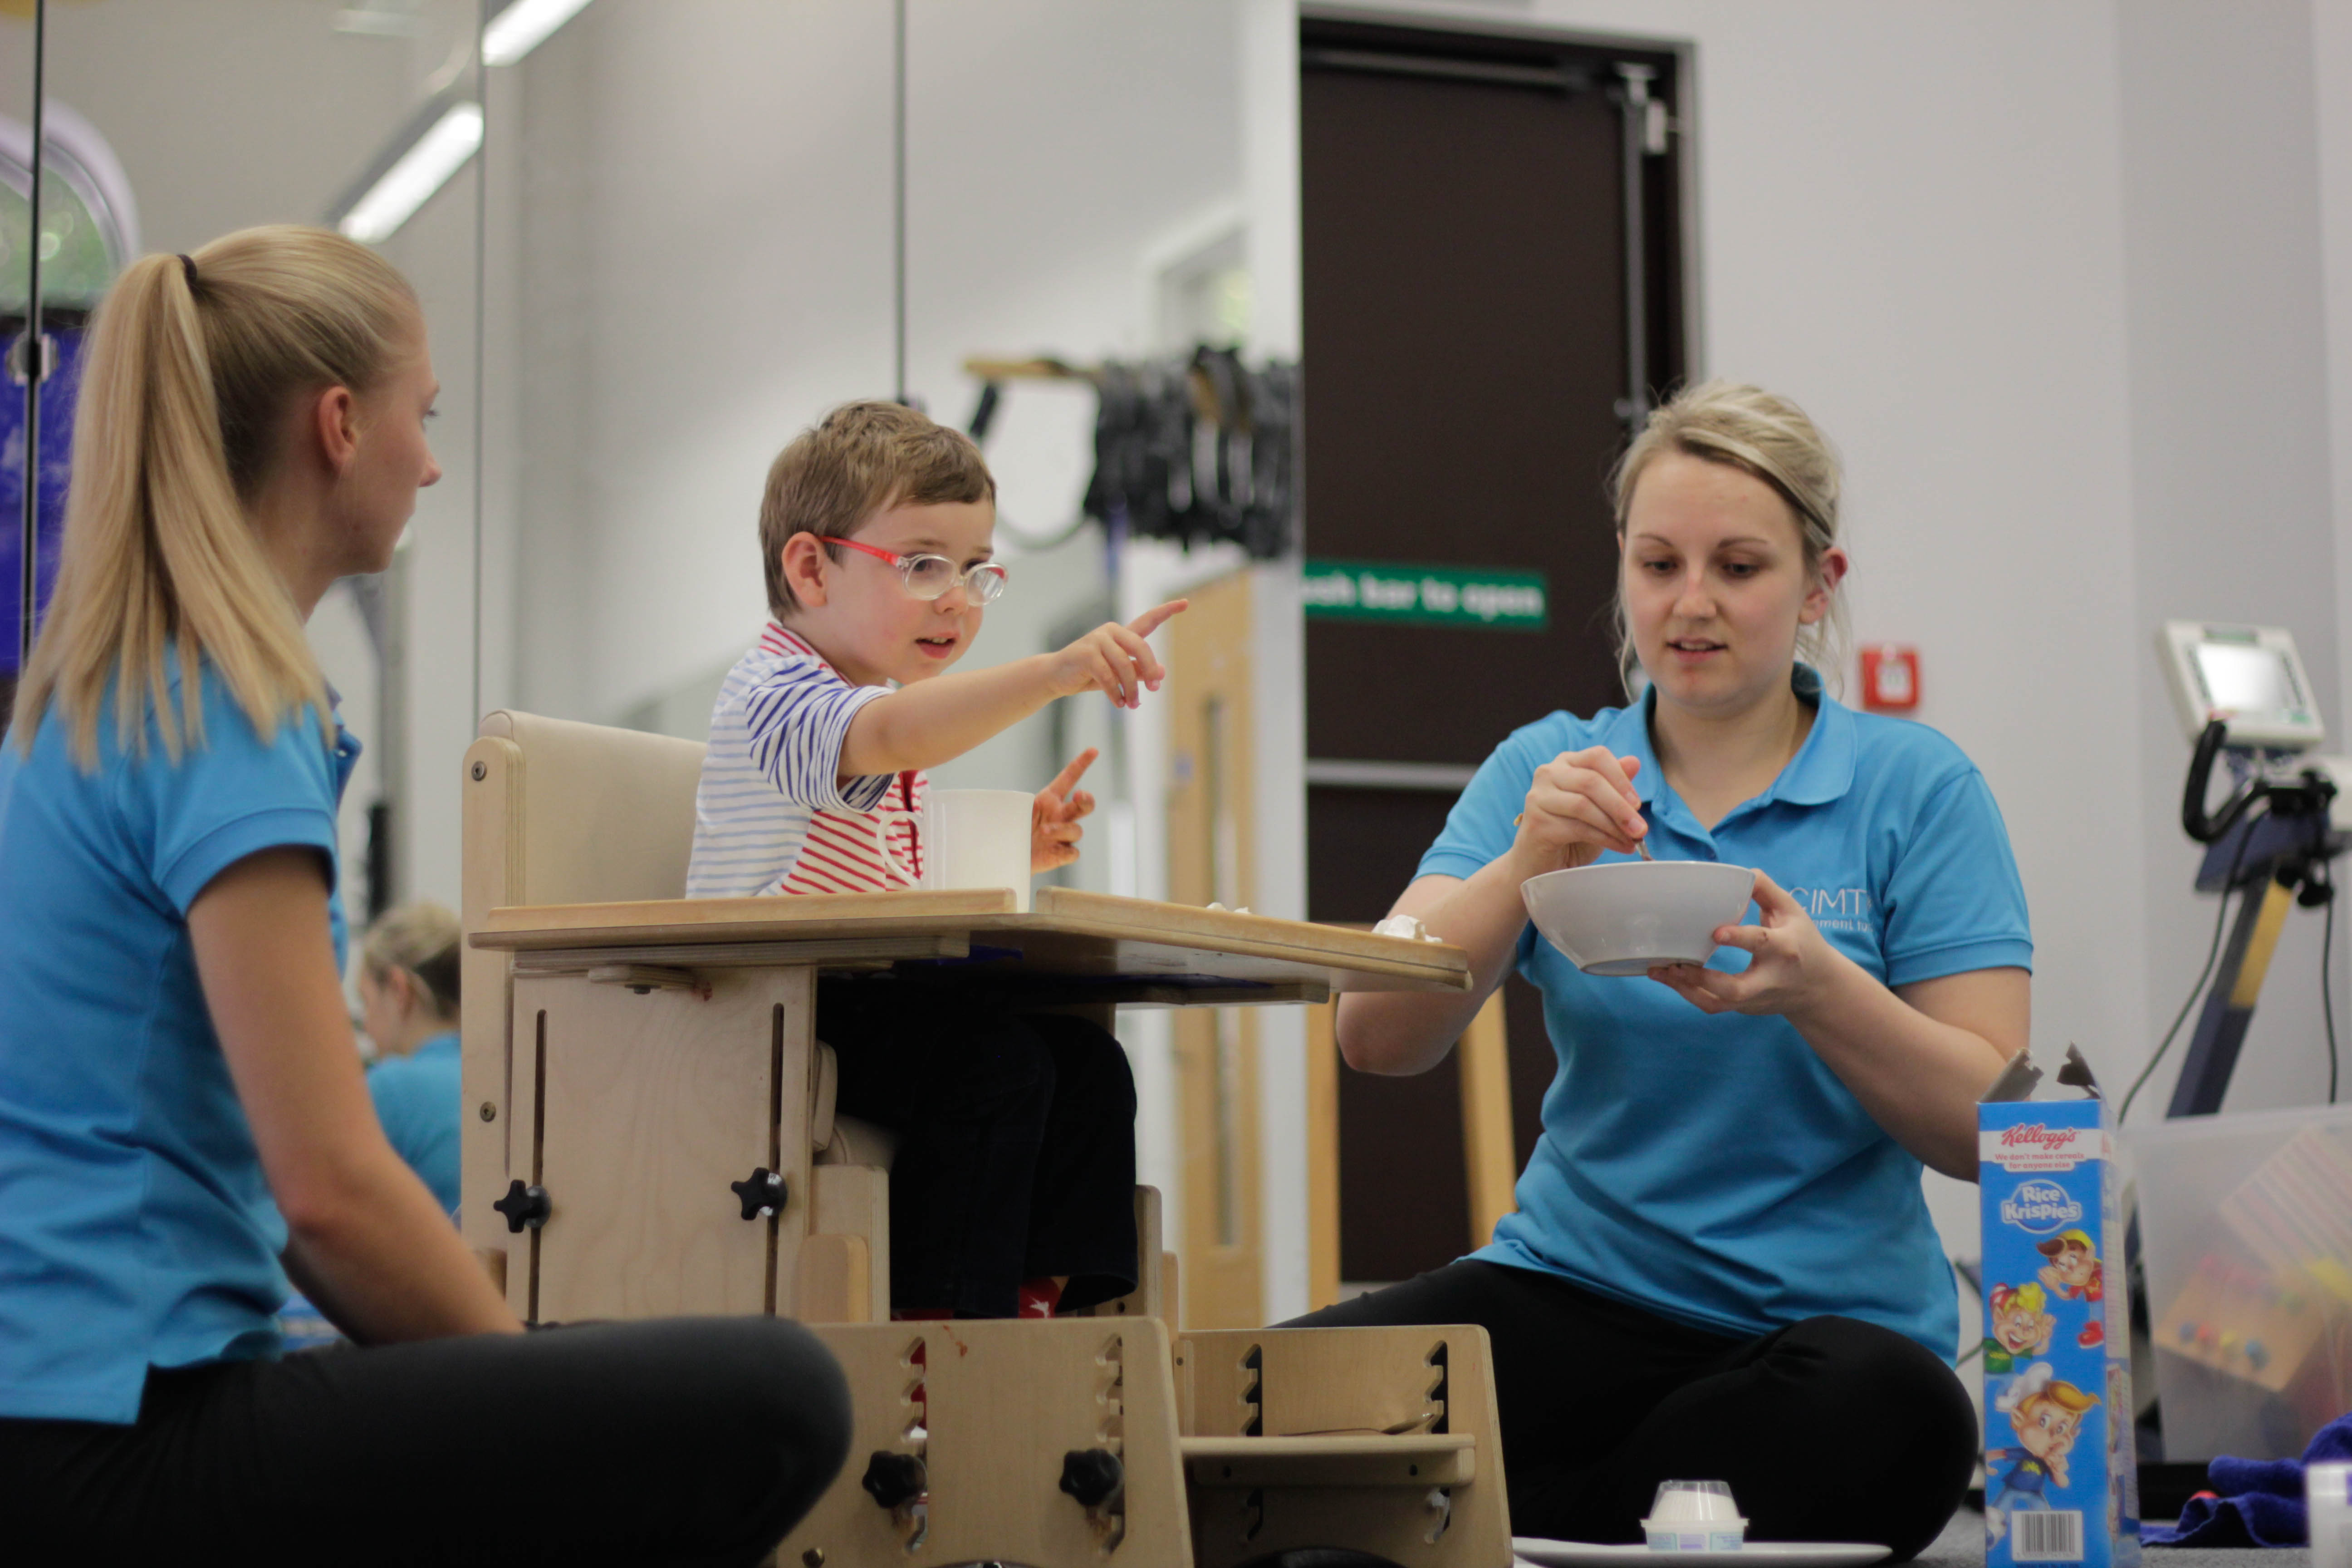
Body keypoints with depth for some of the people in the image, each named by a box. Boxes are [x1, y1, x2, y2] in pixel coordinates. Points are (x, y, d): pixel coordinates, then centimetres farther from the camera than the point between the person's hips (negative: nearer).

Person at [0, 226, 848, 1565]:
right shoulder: (228, 720, -14)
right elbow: (331, 1182, -20)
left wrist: (509, 1365, 14)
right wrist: (544, 1388, -6)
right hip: (110, 1441, -10)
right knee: (777, 1402, -21)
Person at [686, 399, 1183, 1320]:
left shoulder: (917, 716, 20)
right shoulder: (774, 692, -12)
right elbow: (885, 739, -36)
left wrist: (1008, 853, 8)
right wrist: (1053, 674, -47)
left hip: (868, 1007, 9)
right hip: (774, 1024, -9)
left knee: (1087, 1061, -4)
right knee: (996, 1056, -27)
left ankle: (1046, 1299, -4)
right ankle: (937, 1315, -23)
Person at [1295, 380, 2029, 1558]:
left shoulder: (1914, 789, 3)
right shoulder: (1549, 772, 10)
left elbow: (1987, 1126, -4)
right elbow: (1378, 1042, -3)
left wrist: (1816, 987, -22)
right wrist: (1526, 868, -19)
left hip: (1830, 1314, 1)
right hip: (1578, 1287, -1)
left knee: (1897, 1416, -38)